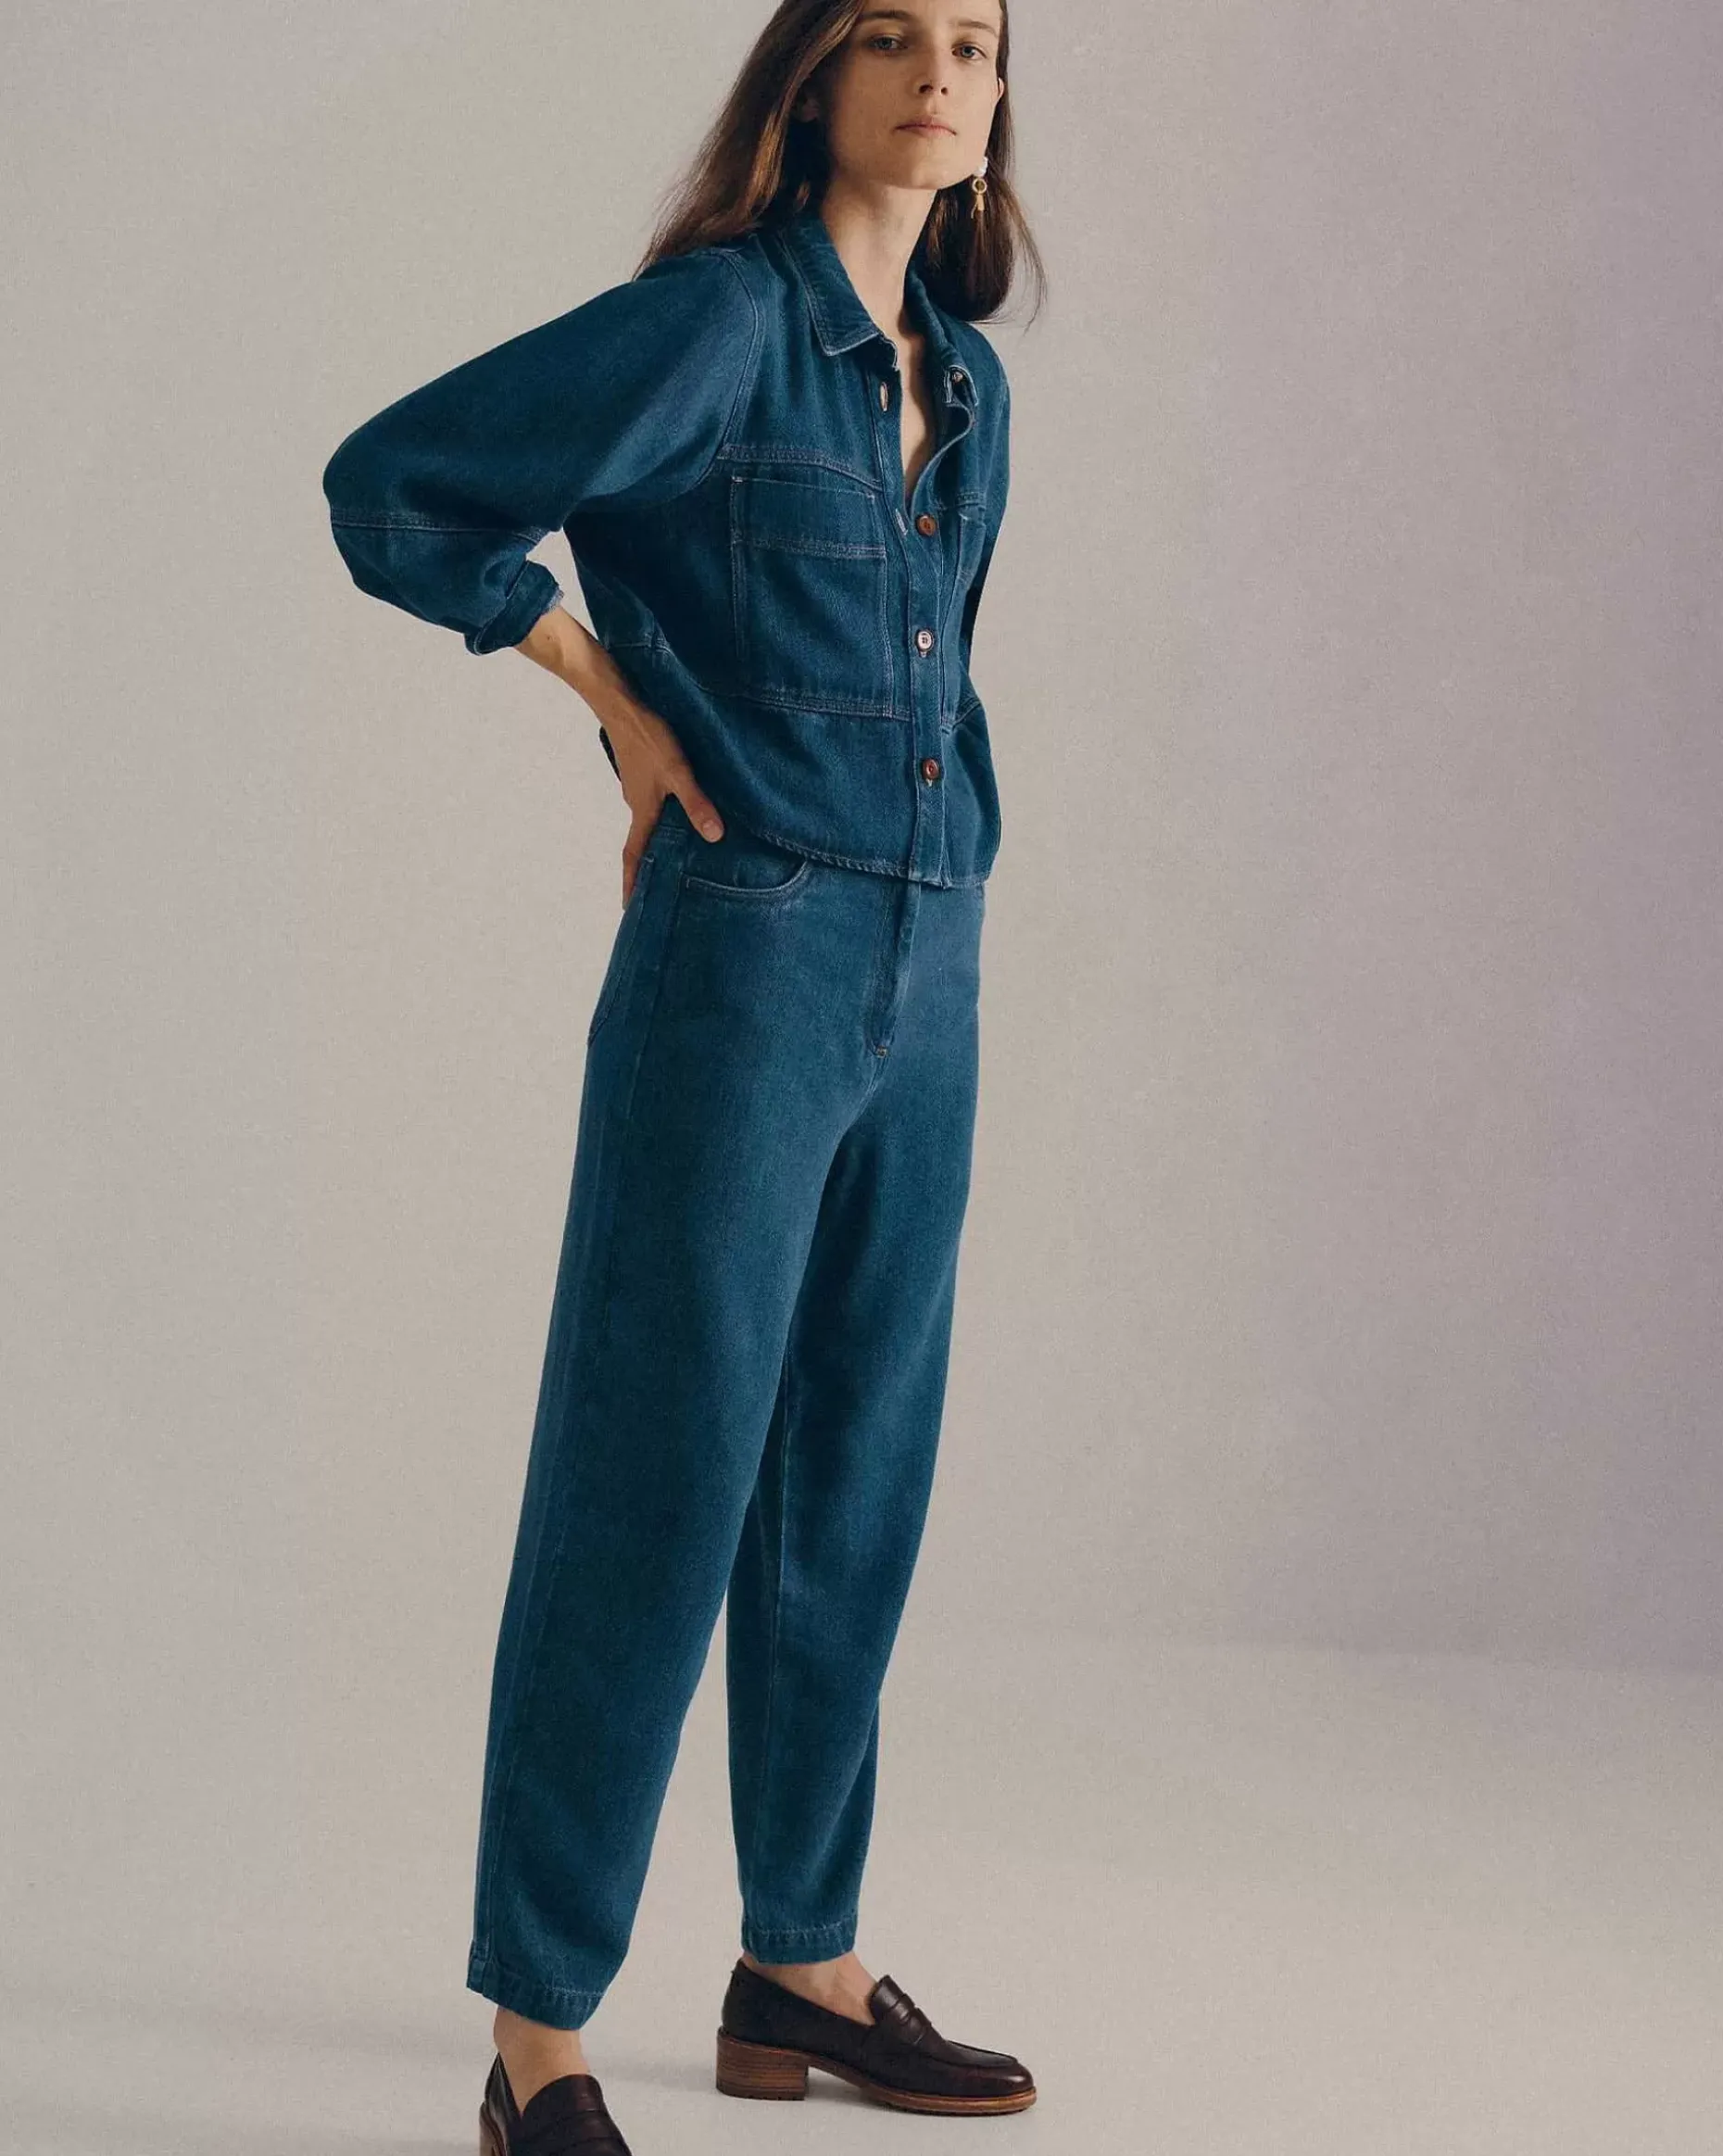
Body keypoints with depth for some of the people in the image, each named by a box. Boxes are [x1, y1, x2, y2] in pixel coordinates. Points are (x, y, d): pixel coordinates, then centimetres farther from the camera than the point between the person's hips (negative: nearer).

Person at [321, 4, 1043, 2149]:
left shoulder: (964, 382, 14)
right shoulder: (719, 321, -8)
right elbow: (388, 483, -10)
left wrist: (928, 889, 15)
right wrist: (616, 691, -4)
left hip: (923, 983, 7)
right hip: (740, 969, -7)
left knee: (852, 1488, 12)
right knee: (653, 1484, -5)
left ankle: (802, 1972, 24)